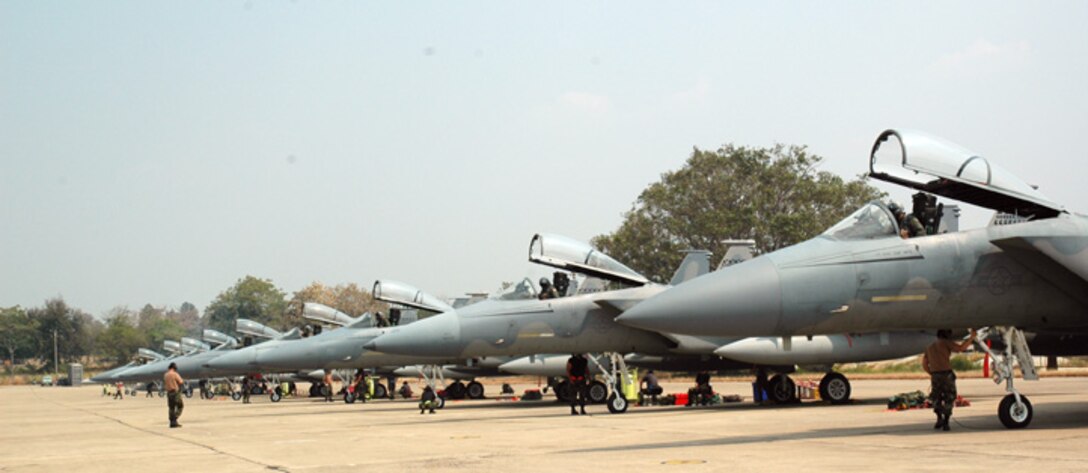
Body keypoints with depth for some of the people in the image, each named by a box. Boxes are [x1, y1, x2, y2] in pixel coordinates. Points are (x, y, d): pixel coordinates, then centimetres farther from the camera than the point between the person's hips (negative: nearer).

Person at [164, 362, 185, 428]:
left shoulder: (165, 375, 10)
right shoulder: (175, 374, -11)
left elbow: (164, 384, 17)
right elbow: (181, 382, -15)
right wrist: (183, 381, 4)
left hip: (169, 392, 7)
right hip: (175, 391, -7)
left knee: (171, 408, 9)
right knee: (180, 406, 2)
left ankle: (172, 422, 8)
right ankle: (174, 419, -11)